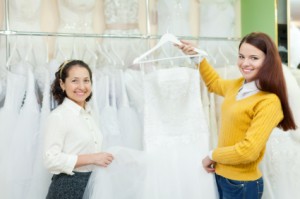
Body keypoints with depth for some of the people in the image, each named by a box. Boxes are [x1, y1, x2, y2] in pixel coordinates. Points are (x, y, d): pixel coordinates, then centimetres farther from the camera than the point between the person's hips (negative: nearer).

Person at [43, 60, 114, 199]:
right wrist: (92, 158, -22)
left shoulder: (88, 114, 9)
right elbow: (52, 160, -20)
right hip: (68, 187, -7)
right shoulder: (58, 116, -15)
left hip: (92, 184, 7)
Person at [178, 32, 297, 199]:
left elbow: (248, 151, -26)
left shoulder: (269, 102, -21)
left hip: (242, 184, -7)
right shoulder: (237, 85, 3)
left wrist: (213, 155, -12)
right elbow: (214, 83, 26)